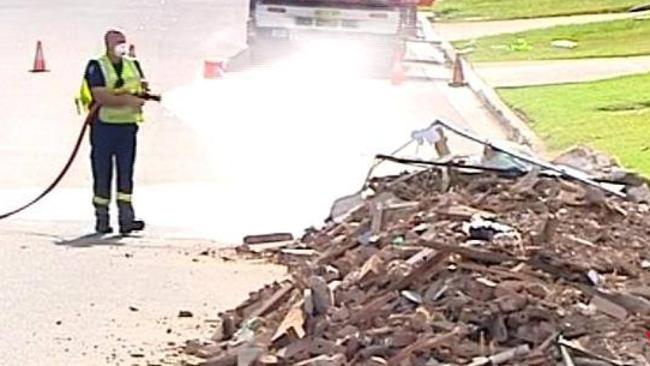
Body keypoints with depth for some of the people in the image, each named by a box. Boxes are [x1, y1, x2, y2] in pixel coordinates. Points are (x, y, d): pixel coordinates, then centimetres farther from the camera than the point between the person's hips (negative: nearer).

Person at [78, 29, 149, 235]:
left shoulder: (133, 66, 14)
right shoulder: (96, 67, -5)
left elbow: (143, 90, 13)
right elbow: (101, 97, -16)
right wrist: (127, 100, -21)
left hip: (127, 127, 4)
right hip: (104, 127, -4)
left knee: (126, 174, -1)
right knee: (103, 175, 1)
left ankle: (126, 219, -5)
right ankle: (102, 220, 9)